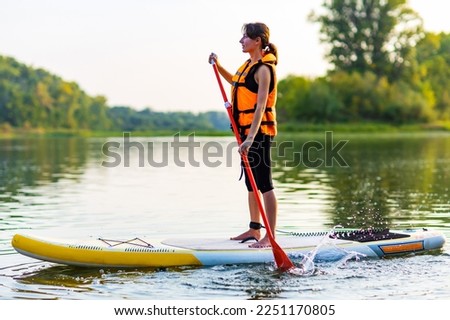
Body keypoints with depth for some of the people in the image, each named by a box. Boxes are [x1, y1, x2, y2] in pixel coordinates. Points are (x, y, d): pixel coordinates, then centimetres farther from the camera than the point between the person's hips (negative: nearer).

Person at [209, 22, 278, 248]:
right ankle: (254, 229, 24)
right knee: (251, 183, 15)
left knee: (264, 183, -9)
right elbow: (234, 81, 37)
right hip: (247, 131, 10)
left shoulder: (263, 69, -15)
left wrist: (251, 137, -31)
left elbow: (261, 106, -24)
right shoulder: (250, 65, 14)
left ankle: (270, 236, -7)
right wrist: (218, 66, 21)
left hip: (259, 131, -10)